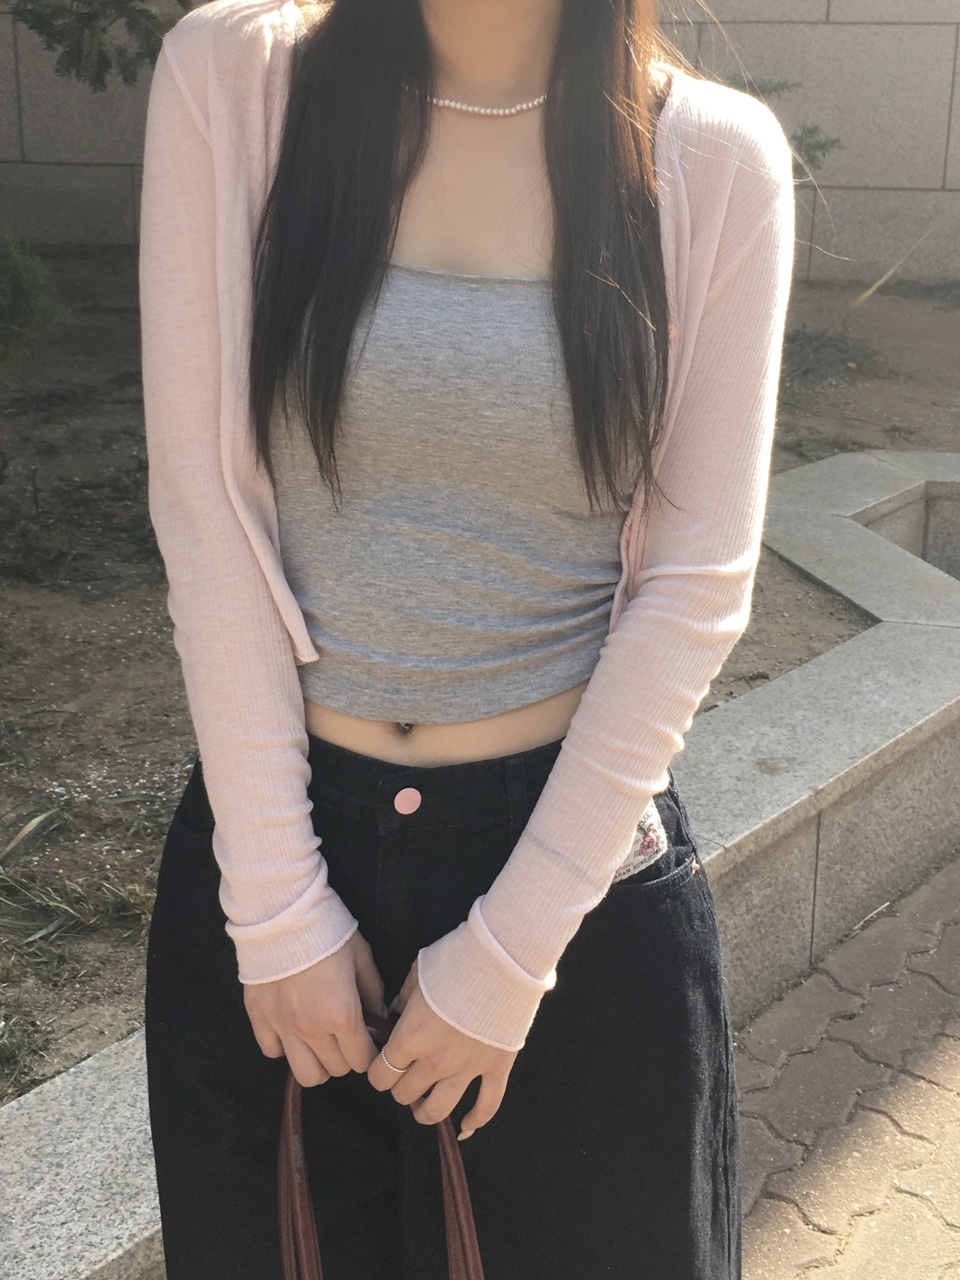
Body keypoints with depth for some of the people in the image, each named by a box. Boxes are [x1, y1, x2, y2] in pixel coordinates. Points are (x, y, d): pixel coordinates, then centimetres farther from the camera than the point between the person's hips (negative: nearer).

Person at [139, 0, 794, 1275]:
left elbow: (698, 583, -8)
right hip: (279, 820, 1)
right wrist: (275, 900, -9)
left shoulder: (718, 159, -8)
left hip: (579, 832, 0)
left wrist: (513, 948, -9)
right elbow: (205, 511, -8)